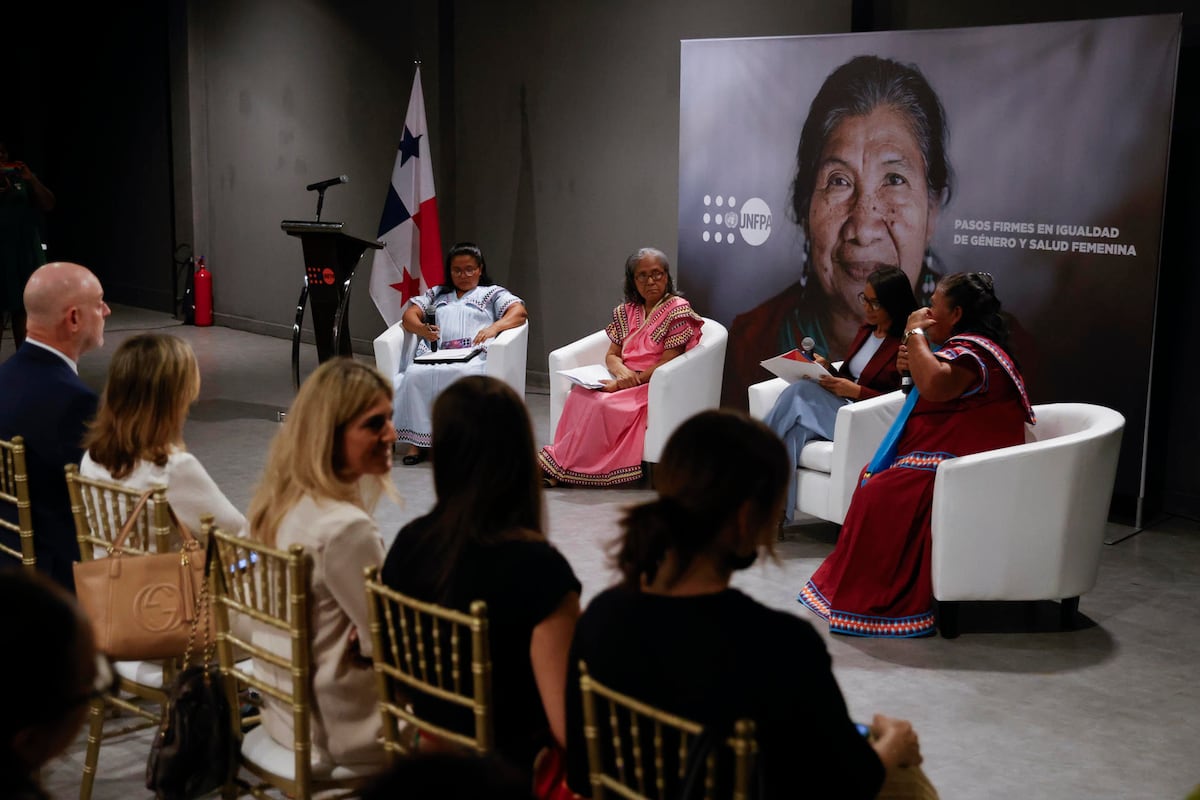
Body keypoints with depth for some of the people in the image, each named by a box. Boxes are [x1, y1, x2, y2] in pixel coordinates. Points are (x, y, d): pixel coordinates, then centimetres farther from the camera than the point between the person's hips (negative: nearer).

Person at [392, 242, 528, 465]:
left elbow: (519, 312, 7)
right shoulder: (437, 294, 35)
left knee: (465, 374, -40)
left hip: (473, 356, -3)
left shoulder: (493, 293, 25)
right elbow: (409, 315, 21)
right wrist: (422, 329, -3)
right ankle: (417, 441, -30)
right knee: (415, 374, -34)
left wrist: (495, 327, -13)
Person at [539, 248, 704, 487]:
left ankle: (556, 465, -26)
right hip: (623, 380, 6)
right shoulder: (627, 311, 14)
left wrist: (620, 384, -17)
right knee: (580, 393, -27)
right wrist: (621, 371, -12)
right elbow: (611, 356, 14)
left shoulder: (678, 310, -6)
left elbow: (667, 364, -12)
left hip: (653, 386, -6)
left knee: (602, 404, -31)